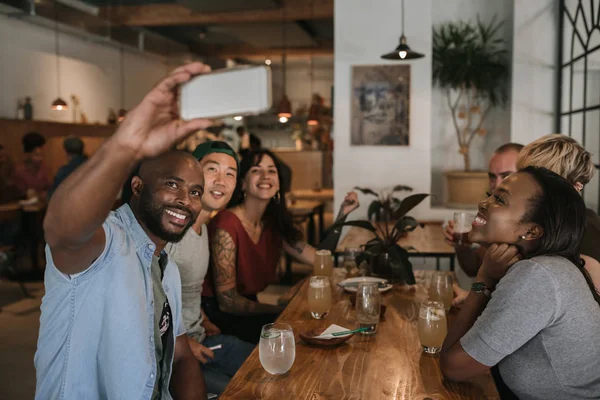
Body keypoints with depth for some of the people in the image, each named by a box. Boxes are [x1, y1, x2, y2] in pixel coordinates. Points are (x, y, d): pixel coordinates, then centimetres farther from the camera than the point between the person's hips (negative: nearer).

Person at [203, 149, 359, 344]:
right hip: (221, 315, -7)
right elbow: (227, 301, -19)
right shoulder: (226, 226, -21)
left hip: (251, 303, 7)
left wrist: (343, 214, -7)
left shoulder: (274, 222, 3)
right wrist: (280, 310, -14)